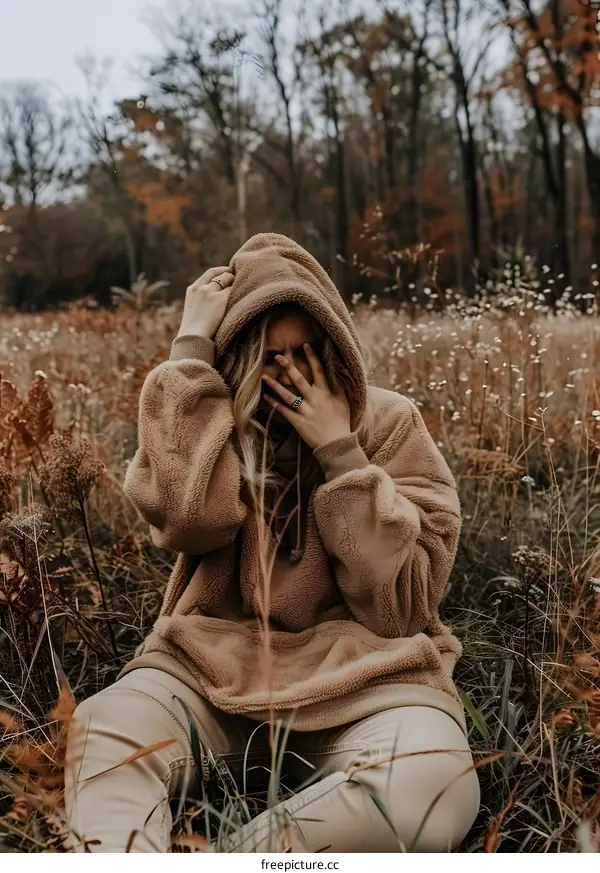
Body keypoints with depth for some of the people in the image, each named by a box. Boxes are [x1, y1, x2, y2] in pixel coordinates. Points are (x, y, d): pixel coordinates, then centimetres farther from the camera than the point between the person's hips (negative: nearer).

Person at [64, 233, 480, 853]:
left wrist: (339, 452, -11)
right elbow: (187, 517, -19)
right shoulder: (212, 423, 6)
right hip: (217, 667, 1)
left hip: (357, 676, 0)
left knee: (432, 788, -34)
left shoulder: (388, 423, 3)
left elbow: (401, 606, -5)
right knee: (106, 731, -32)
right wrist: (190, 350, -13)